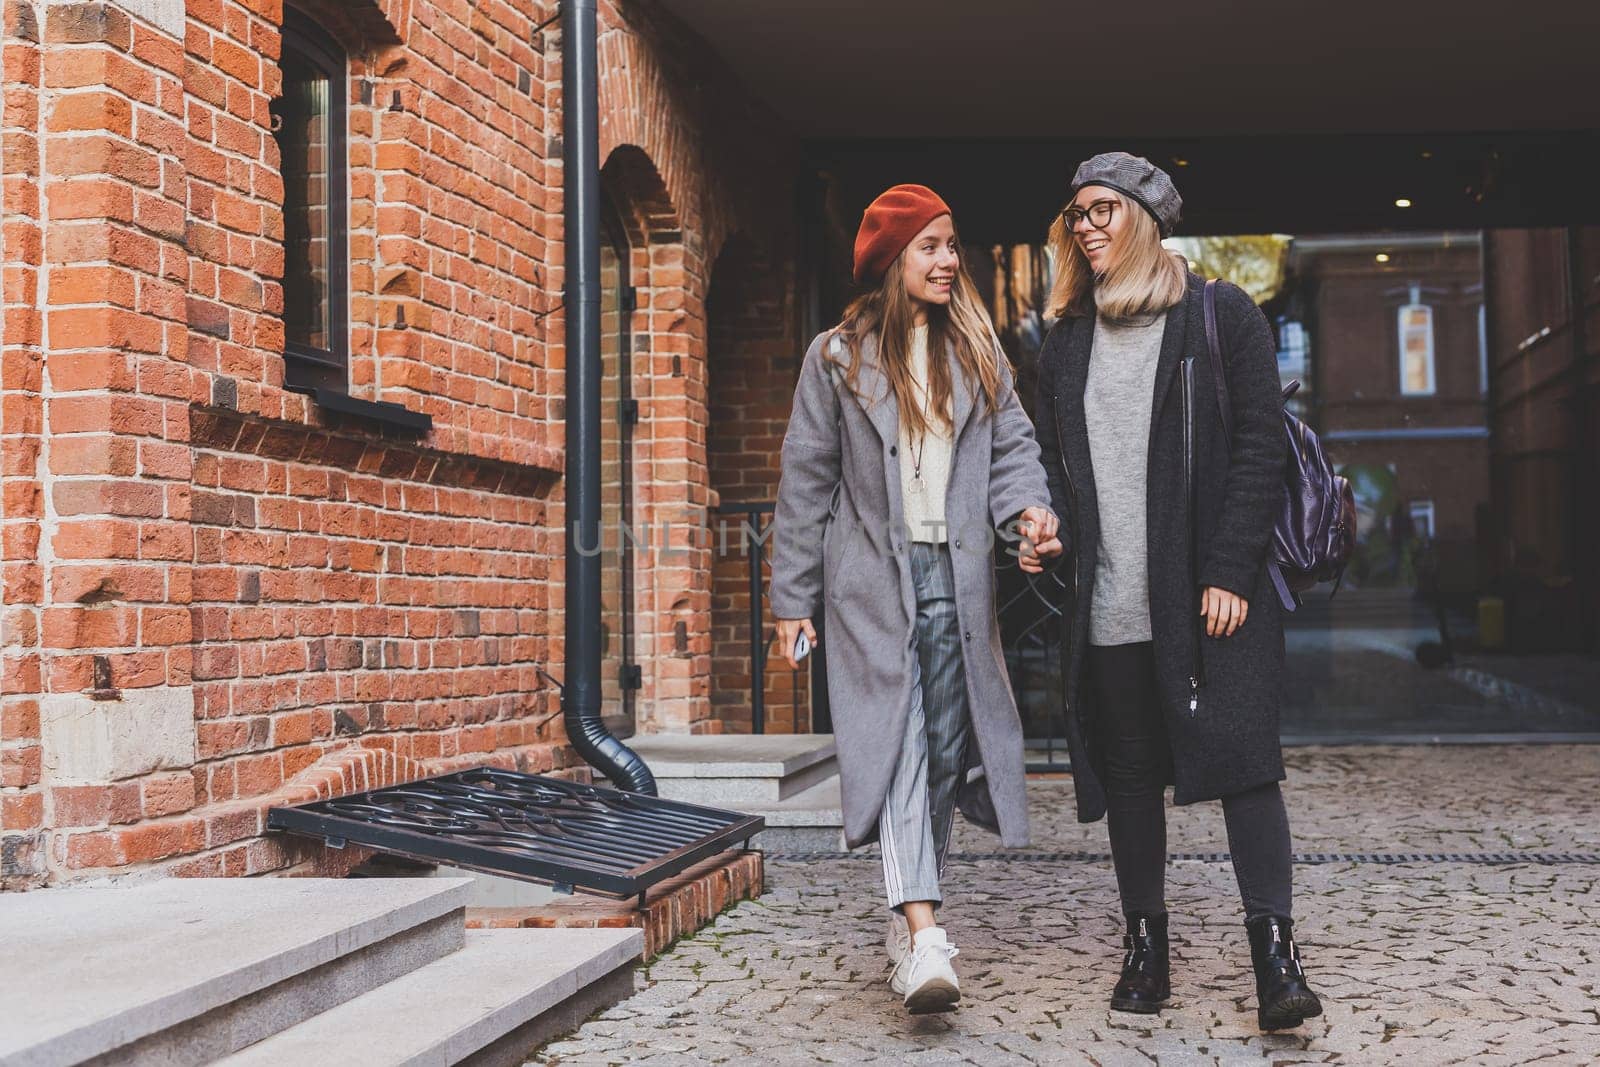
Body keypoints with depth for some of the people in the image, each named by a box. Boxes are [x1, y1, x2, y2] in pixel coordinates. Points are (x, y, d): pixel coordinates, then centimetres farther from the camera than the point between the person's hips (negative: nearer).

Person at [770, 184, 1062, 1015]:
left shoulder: (976, 348, 12)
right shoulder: (838, 357, 3)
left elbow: (1012, 444, 8)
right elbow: (806, 481, 4)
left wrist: (1027, 510, -15)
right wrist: (793, 598, 1)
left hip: (955, 577, 4)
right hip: (874, 579, -3)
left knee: (945, 749, 6)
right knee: (897, 744, -15)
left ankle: (908, 918, 22)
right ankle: (926, 940, -25)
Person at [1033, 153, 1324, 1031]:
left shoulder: (1220, 316, 2)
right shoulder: (1066, 340, 15)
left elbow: (1260, 447, -4)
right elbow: (1051, 458, 18)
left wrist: (1230, 572, -12)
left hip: (1211, 591, -4)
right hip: (1110, 603, 4)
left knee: (1241, 759, -10)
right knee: (1128, 773, 8)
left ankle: (1275, 955, -8)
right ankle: (1145, 943, 19)